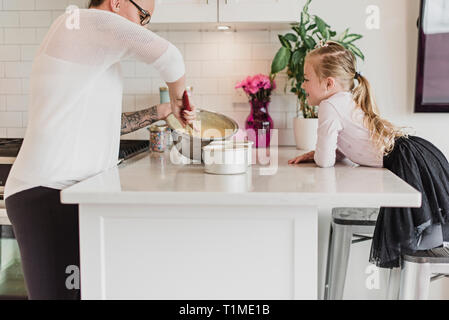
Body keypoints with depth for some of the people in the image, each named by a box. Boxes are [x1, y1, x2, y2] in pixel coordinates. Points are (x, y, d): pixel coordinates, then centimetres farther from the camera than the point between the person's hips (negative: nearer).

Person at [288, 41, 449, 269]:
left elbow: (325, 161, -15)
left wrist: (316, 156, 7)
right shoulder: (348, 101, 15)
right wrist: (315, 154, 9)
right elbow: (341, 151, 23)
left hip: (410, 163, -10)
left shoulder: (330, 106, -14)